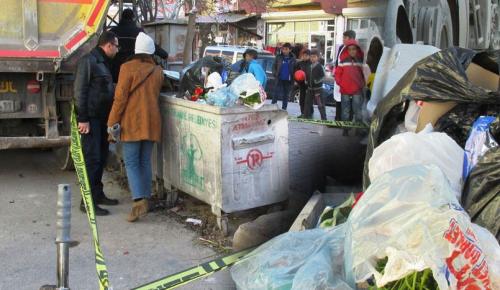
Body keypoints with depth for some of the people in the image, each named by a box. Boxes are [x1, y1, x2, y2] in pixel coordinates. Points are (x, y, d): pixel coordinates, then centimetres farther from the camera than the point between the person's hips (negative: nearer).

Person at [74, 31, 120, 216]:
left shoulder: (104, 62, 17)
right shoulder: (88, 61, -11)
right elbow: (80, 91, -16)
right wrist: (82, 118, -20)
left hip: (102, 118, 9)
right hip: (91, 119, -9)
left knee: (102, 157, 13)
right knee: (92, 159, -8)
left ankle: (98, 194, 24)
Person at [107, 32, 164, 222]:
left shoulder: (128, 68, -8)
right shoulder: (157, 71, 7)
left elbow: (120, 98, -10)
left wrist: (112, 122, -6)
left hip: (132, 123, -5)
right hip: (151, 123, 5)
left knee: (131, 162, -3)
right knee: (145, 162, 13)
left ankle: (139, 201, -17)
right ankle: (146, 198, 17)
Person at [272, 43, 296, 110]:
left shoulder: (292, 58, -1)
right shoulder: (279, 57, -1)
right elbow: (274, 66, 7)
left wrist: (293, 78, -6)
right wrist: (275, 74, -7)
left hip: (288, 80, 1)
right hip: (280, 79, -1)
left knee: (286, 96, 10)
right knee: (276, 94, -3)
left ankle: (284, 109, 19)